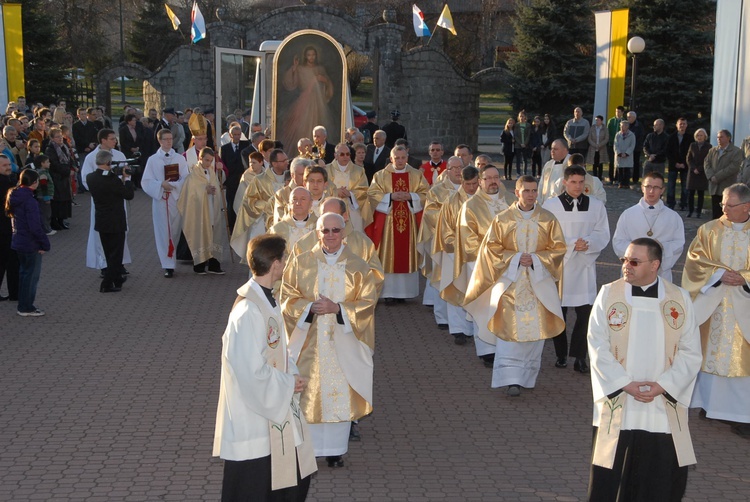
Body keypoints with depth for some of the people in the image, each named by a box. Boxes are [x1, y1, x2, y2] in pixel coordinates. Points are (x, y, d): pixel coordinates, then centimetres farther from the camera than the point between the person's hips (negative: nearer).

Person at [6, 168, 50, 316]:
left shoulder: (15, 197, 5)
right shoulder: (29, 200, -23)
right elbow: (35, 226, -25)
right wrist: (44, 244, -15)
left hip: (18, 243, 9)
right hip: (31, 244, -9)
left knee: (24, 273, 18)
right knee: (31, 275, 3)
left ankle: (23, 306, 27)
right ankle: (26, 308, 10)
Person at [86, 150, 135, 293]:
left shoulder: (90, 177, -3)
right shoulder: (112, 179, -24)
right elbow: (129, 195, -14)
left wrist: (120, 178, 5)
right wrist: (127, 178, -4)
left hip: (101, 222, 7)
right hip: (116, 222, -7)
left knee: (109, 253, 21)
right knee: (116, 253, 5)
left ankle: (117, 278, 36)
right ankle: (107, 284, 3)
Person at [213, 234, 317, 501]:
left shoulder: (266, 299, 5)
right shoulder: (248, 311, -26)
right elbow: (253, 371, -27)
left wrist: (293, 375, 0)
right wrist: (289, 383, -14)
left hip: (276, 413, 10)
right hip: (254, 418, -10)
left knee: (293, 480, 19)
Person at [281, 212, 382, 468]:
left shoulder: (358, 266, 0)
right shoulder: (301, 263, 1)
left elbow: (367, 303, -3)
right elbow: (288, 298, 2)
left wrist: (337, 308, -16)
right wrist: (310, 308, -17)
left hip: (343, 341, 0)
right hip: (309, 341, 0)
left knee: (340, 394, 4)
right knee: (307, 394, 0)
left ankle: (335, 450, 17)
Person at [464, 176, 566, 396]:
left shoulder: (548, 219, 3)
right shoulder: (502, 219, 0)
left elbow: (558, 248, 4)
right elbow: (492, 248, 1)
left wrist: (535, 259, -11)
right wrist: (516, 258, -12)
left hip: (539, 281, 2)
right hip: (510, 281, -2)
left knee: (536, 328, 4)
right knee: (510, 328, -9)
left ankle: (528, 376, 18)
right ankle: (512, 378, -9)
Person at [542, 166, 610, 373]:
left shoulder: (596, 206, 5)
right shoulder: (550, 205, -3)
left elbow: (603, 235, 3)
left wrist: (587, 243, -16)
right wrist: (572, 244, -16)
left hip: (585, 267, 1)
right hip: (558, 266, -1)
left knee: (585, 312, -4)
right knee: (558, 312, 7)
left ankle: (579, 356, 6)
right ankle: (561, 354, 21)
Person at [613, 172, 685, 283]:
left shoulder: (673, 217, 7)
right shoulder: (628, 214, 5)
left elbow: (679, 244, 4)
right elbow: (618, 243, 2)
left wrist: (663, 247, -15)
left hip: (661, 273, 0)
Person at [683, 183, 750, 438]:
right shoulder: (709, 230, 3)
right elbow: (694, 260, -2)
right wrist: (719, 274, -16)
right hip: (712, 305, 1)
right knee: (710, 352, 6)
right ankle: (712, 404, 19)